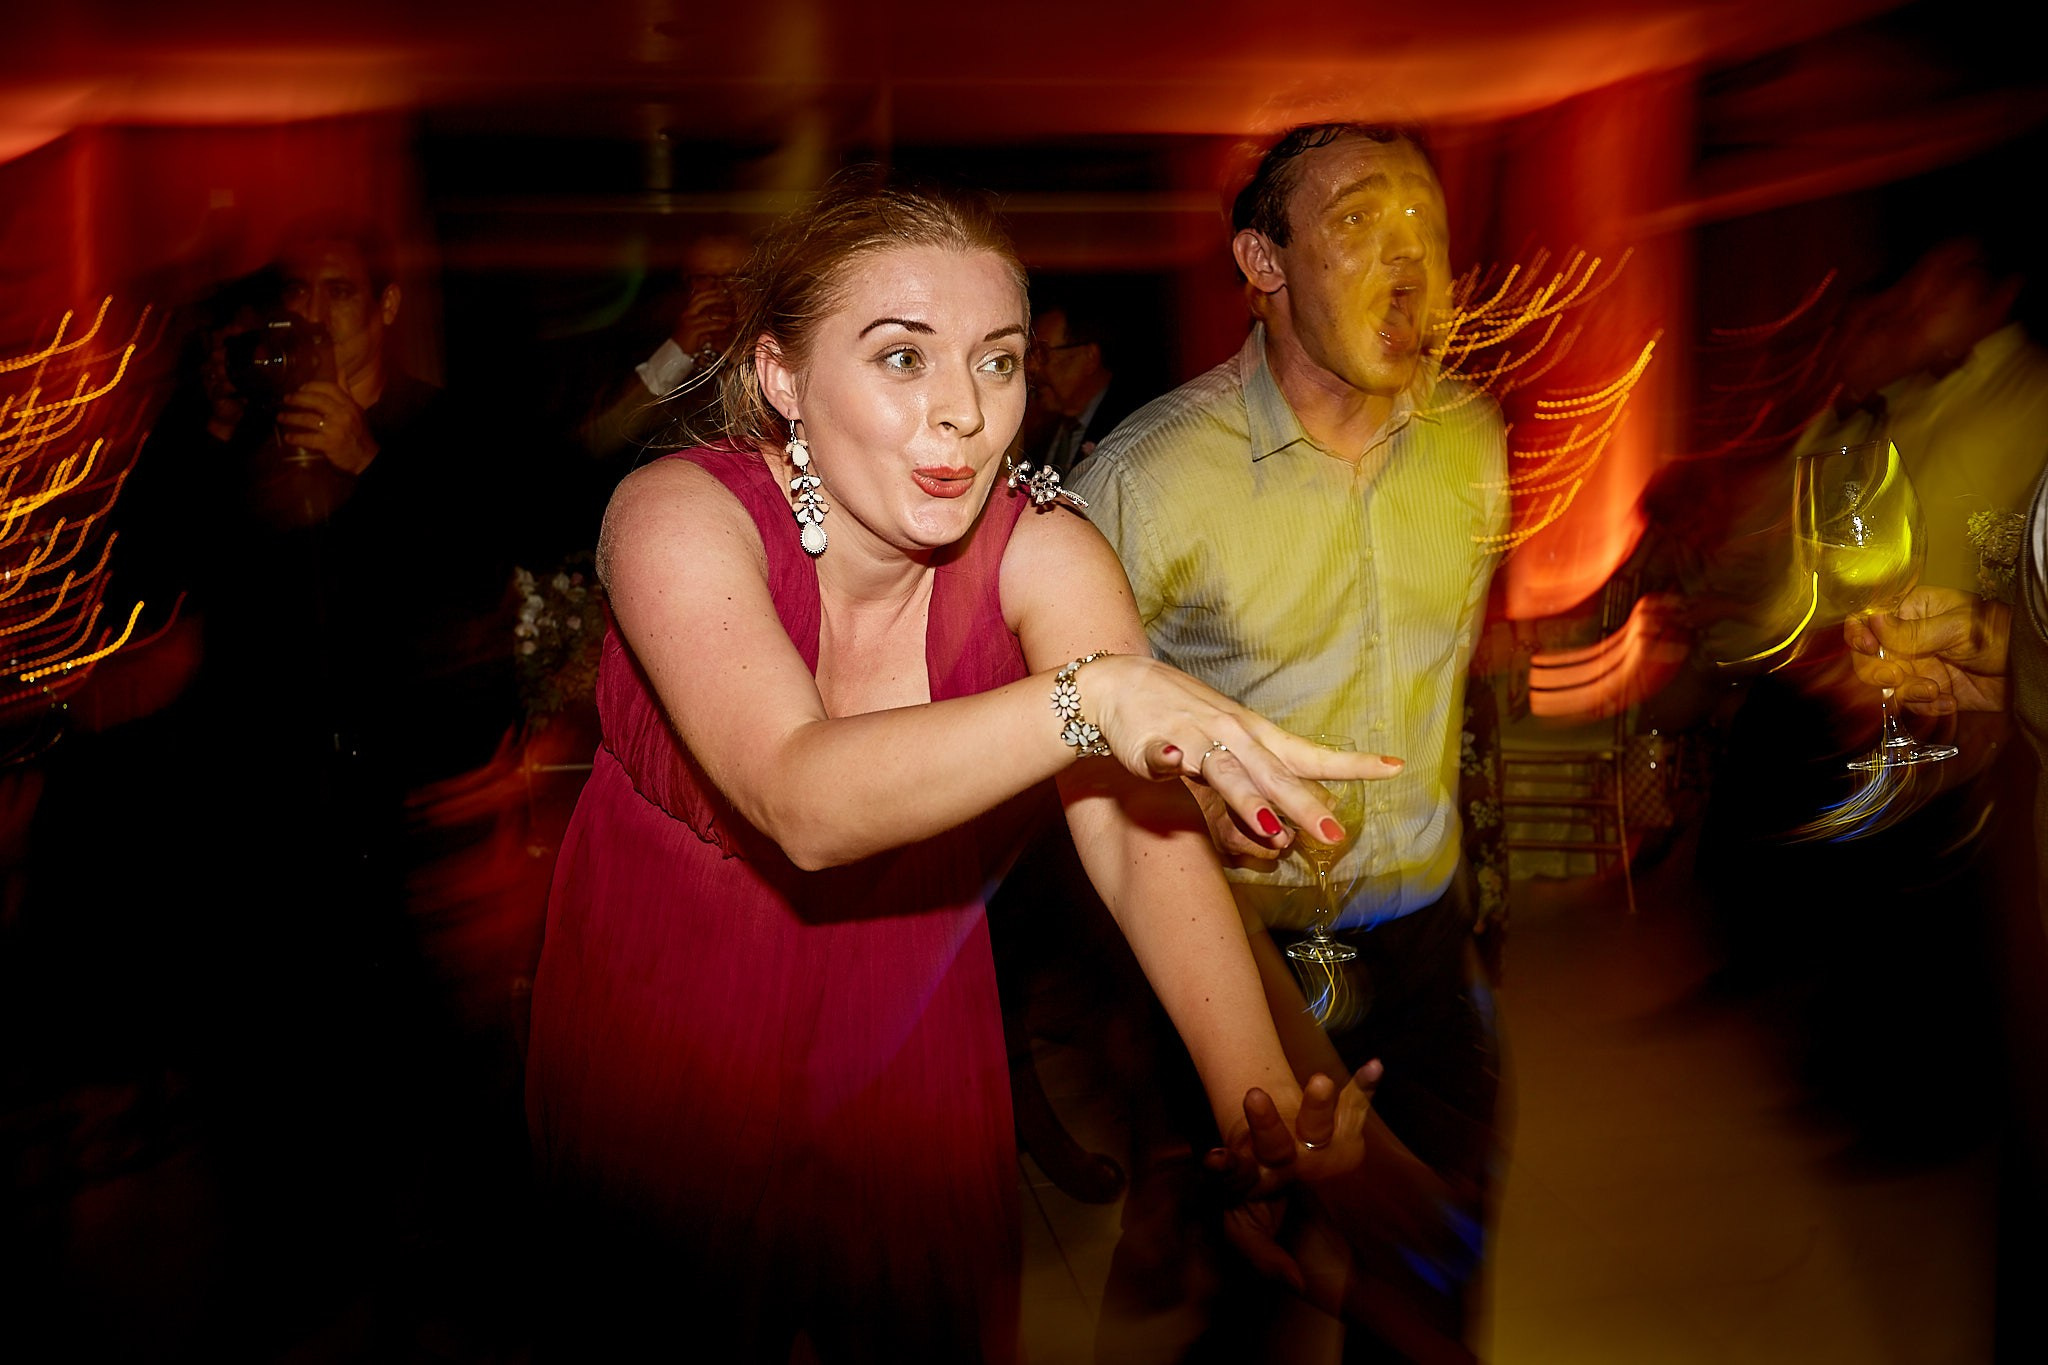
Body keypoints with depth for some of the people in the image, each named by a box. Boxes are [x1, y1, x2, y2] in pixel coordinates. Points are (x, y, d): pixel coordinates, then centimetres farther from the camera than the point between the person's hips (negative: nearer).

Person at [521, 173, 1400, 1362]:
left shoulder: (1045, 554, -19)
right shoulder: (680, 516, -25)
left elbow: (1145, 840, -32)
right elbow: (806, 803, -41)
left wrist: (1263, 1099, -48)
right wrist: (1091, 695, -55)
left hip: (907, 1019, 2)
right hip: (666, 1000, -1)